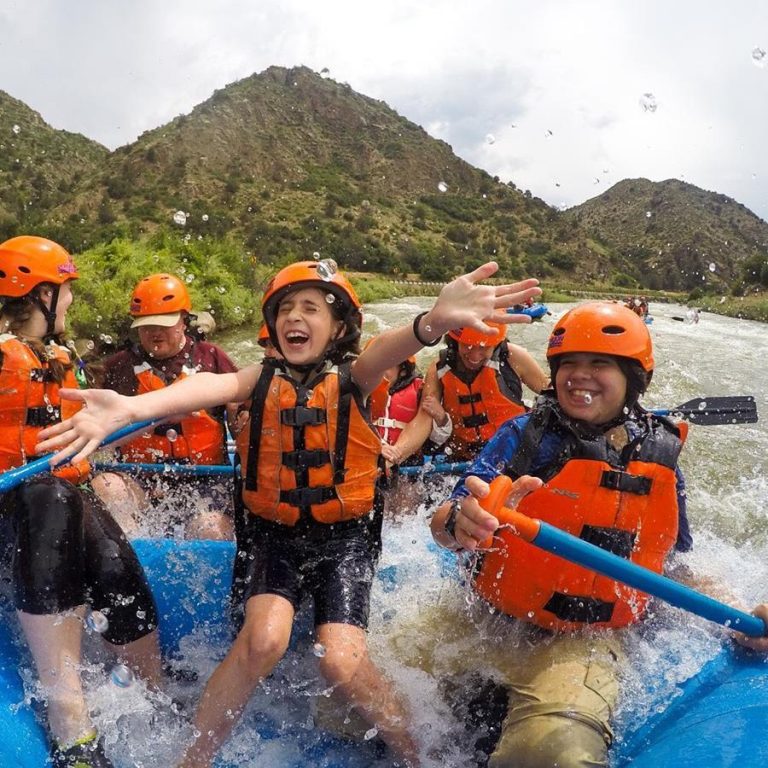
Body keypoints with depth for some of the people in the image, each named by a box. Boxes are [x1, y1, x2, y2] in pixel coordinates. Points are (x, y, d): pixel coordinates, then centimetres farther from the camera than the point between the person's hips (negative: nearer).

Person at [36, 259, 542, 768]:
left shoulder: (351, 379, -4)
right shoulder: (264, 380, 0)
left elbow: (384, 353, -29)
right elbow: (212, 386, -23)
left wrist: (434, 321, -55)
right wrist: (130, 408, -45)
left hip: (345, 538, -1)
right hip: (275, 536, 1)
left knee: (342, 663, -17)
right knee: (264, 638, -23)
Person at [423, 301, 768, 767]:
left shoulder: (660, 461, 3)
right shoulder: (523, 436, -4)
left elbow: (678, 564, 17)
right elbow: (443, 527, -13)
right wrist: (460, 521, -37)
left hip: (582, 642, -1)